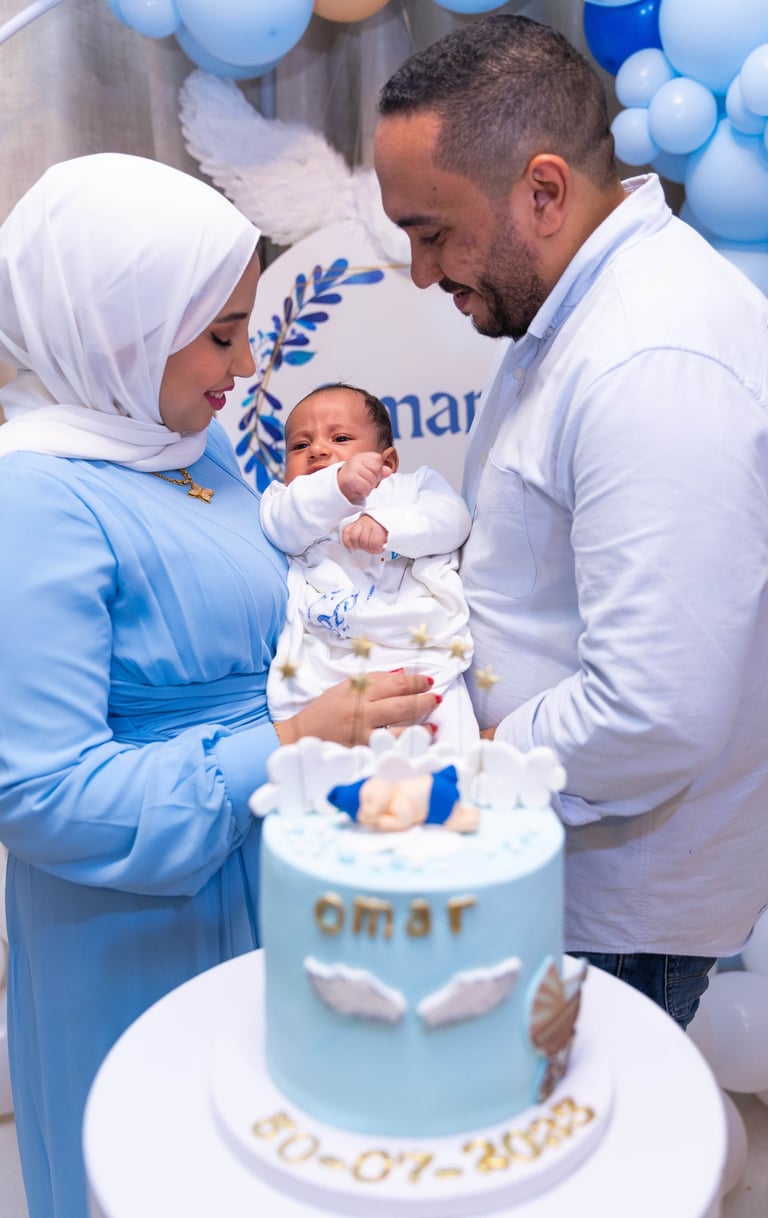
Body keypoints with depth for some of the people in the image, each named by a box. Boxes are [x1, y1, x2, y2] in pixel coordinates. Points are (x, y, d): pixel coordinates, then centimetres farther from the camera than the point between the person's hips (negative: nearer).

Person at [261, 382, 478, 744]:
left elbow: (451, 517, 2)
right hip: (324, 664, 1)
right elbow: (284, 528, -3)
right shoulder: (287, 497, 21)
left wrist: (387, 523, -16)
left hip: (421, 654, 0)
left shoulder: (412, 484, 22)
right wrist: (339, 483, -21)